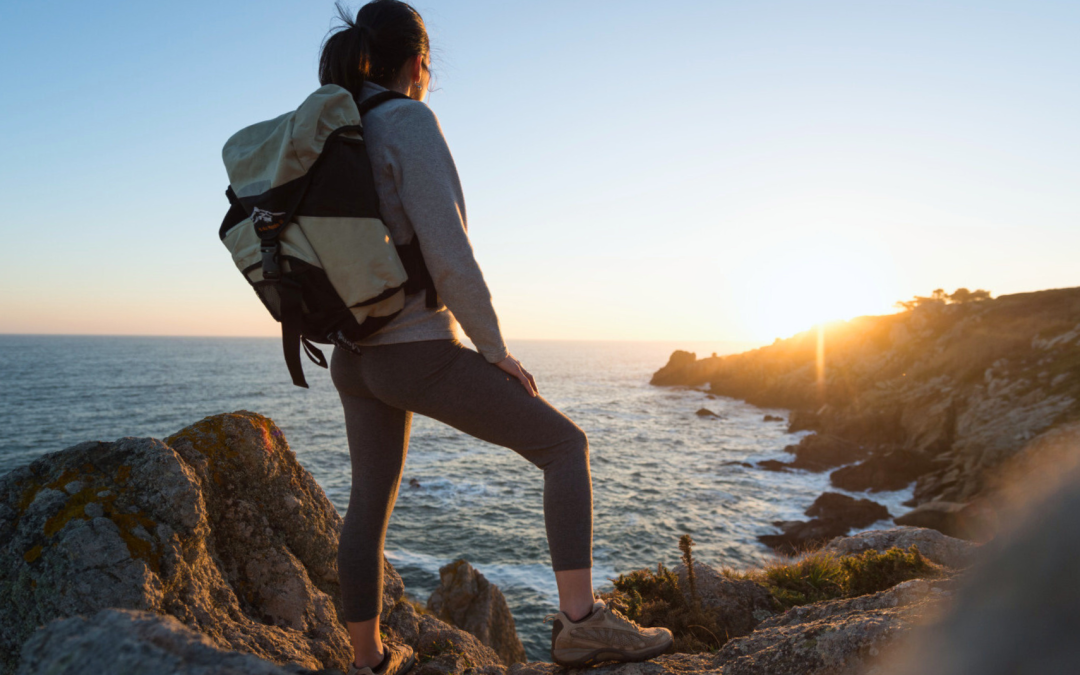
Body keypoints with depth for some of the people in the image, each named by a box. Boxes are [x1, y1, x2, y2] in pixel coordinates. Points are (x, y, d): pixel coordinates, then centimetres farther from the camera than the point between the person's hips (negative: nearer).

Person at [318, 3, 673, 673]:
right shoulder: (411, 122, -14)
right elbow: (449, 253, -22)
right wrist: (496, 351, -12)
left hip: (359, 357, 8)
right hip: (421, 358, -8)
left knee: (371, 503, 19)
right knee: (566, 444, 1)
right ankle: (581, 620, -4)